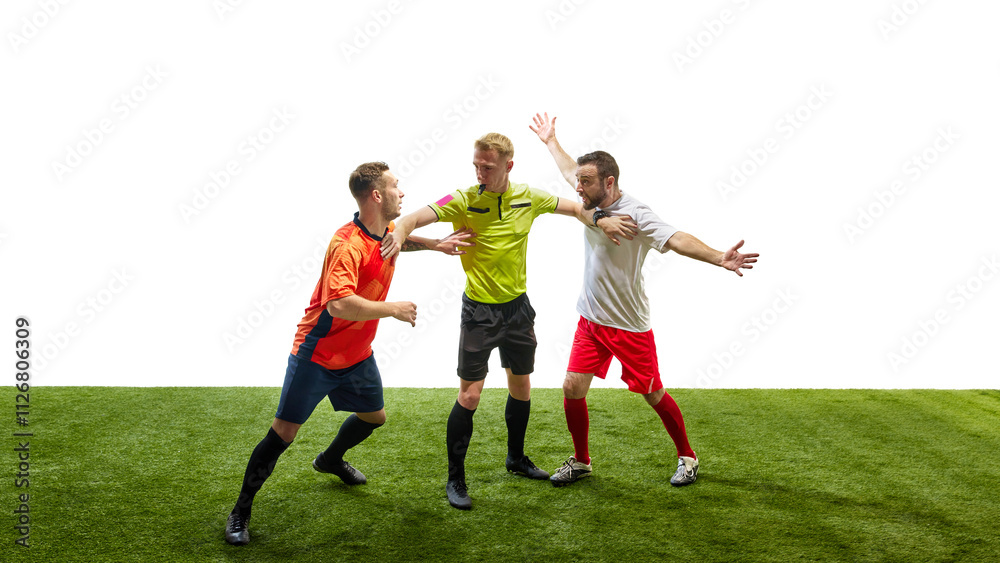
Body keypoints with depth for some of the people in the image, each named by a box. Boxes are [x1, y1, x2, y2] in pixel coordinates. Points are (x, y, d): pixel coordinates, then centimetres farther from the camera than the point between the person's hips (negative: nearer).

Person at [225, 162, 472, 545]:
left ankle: (330, 460, 51)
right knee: (283, 432, -6)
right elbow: (338, 304, -41)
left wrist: (436, 244, 12)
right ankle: (241, 511, 10)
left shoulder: (387, 232, -1)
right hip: (317, 355, -8)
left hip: (358, 355, 8)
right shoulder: (347, 244, -28)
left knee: (374, 417, 22)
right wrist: (392, 309, -32)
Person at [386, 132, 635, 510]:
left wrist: (601, 221, -8)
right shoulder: (463, 201, -15)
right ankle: (455, 479, 9)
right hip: (479, 310, -5)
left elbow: (573, 208, 10)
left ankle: (516, 459, 38)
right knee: (469, 394, -6)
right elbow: (413, 219, -25)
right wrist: (399, 235, -47)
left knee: (521, 386, 16)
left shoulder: (528, 198, -4)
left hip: (517, 306, 5)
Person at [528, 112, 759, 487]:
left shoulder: (634, 214, -22)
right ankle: (581, 461, 22)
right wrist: (550, 141, 36)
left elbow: (676, 239, -37)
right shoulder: (592, 203, 1)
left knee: (654, 395, 5)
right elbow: (569, 170, 22)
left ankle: (687, 457, 27)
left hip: (629, 326, -6)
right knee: (572, 389, 2)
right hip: (590, 320, 6)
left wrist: (718, 258, -53)